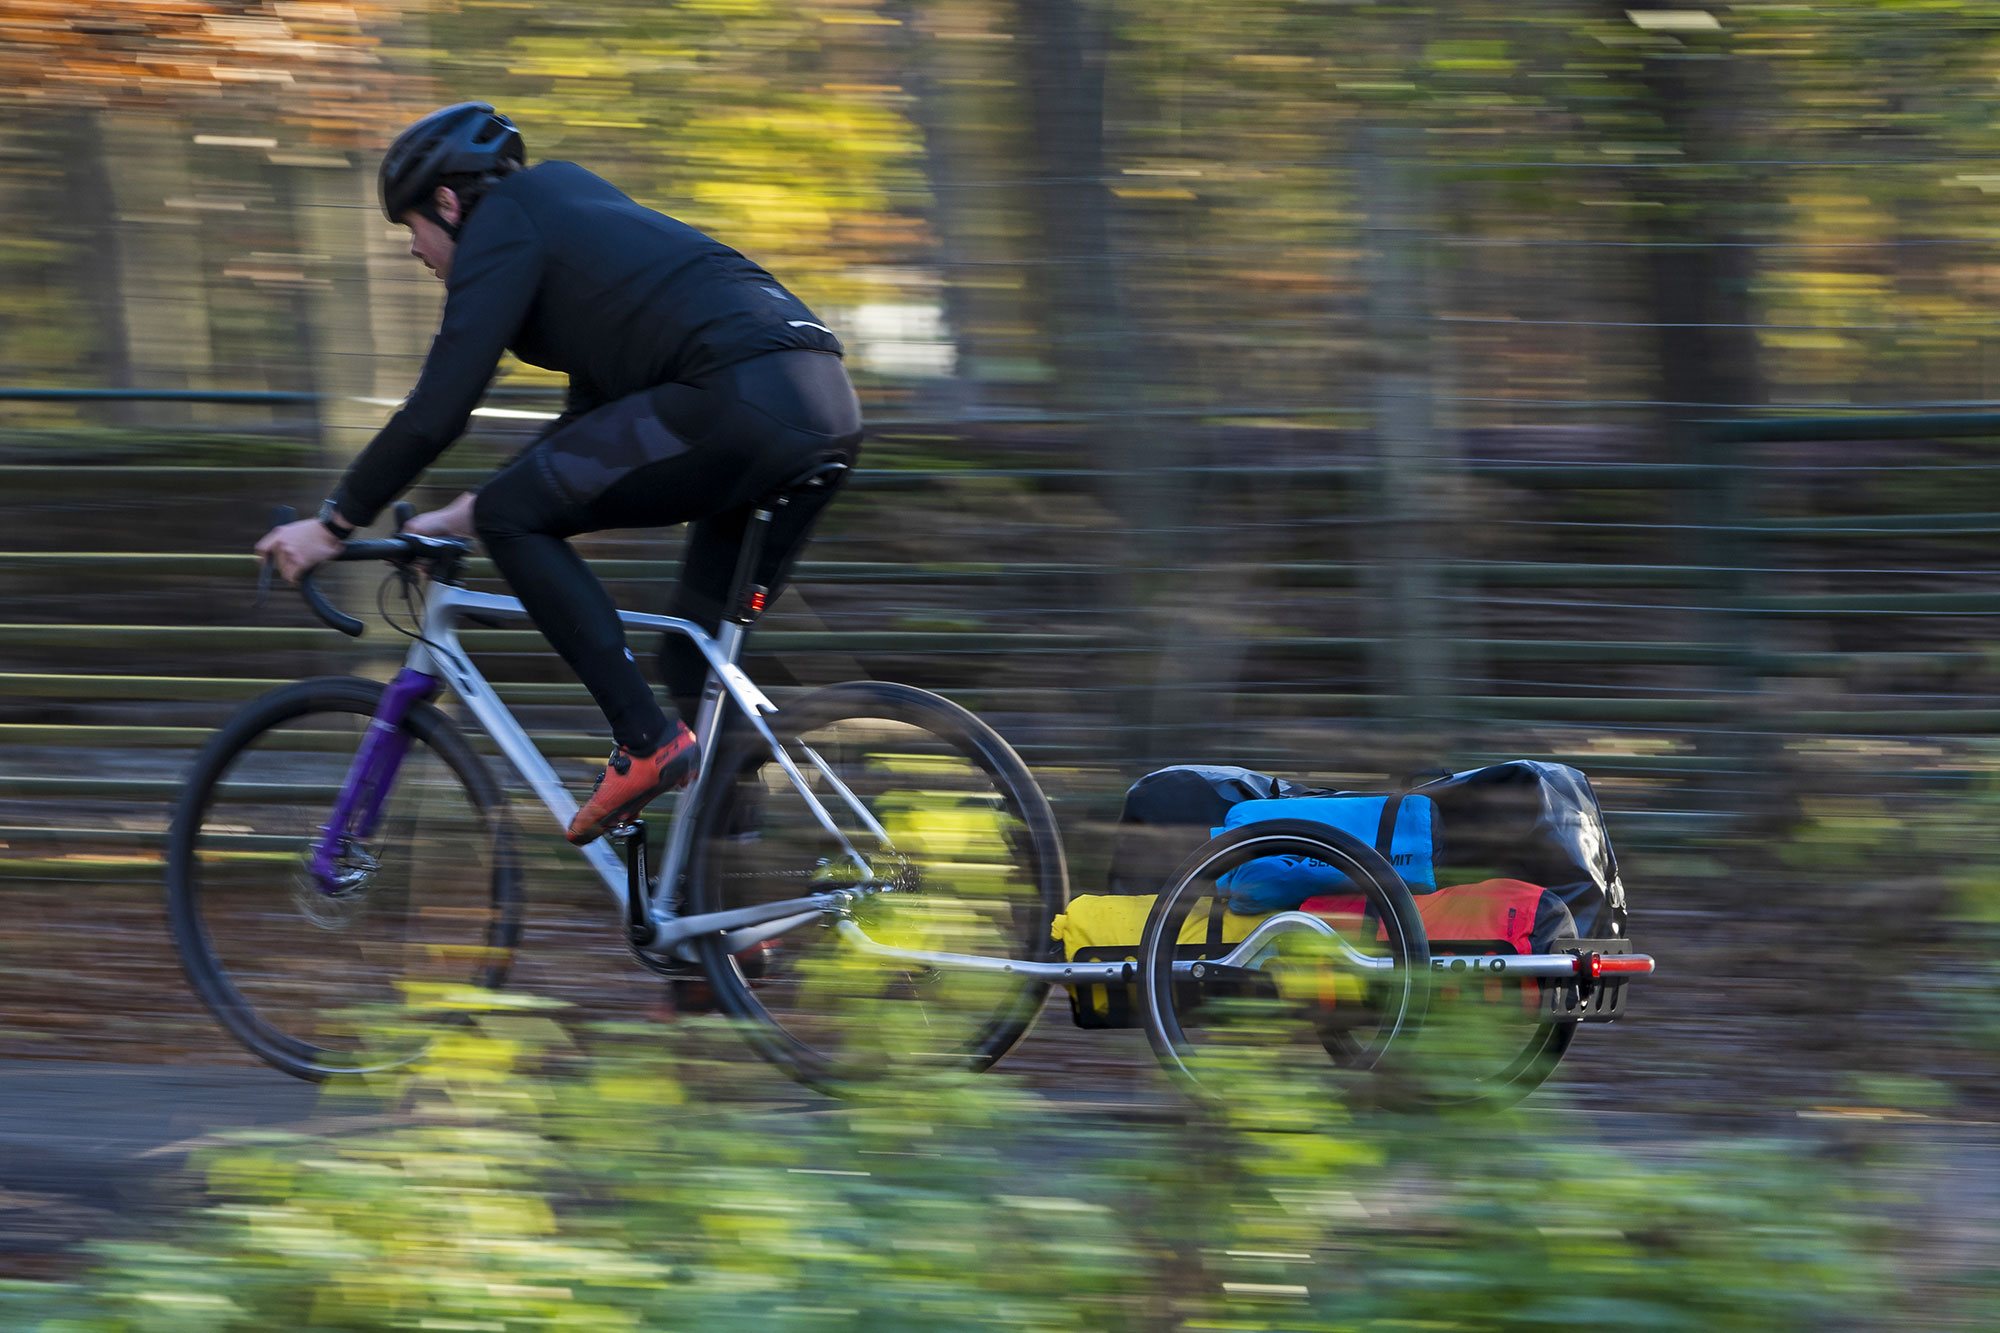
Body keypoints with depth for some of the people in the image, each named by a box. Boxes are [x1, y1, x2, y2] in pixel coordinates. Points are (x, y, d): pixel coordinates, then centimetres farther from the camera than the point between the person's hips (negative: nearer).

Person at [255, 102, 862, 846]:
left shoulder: (502, 228, 5)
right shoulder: (575, 213, 32)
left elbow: (438, 410, -3)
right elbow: (594, 409, 39)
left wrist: (335, 523, 7)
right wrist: (471, 511, 41)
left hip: (738, 401, -9)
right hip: (828, 407, 9)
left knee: (515, 517, 0)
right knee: (696, 652, 18)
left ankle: (646, 742, -8)